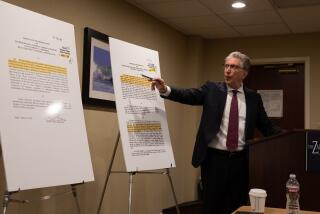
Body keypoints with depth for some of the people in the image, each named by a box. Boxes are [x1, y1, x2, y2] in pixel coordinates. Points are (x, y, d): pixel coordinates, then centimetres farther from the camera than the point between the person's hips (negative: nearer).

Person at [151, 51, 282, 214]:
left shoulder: (253, 97, 7)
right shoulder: (211, 90, 2)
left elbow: (266, 127, 11)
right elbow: (188, 95, -11)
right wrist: (165, 90, -27)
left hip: (240, 161, 2)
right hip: (215, 159, -1)